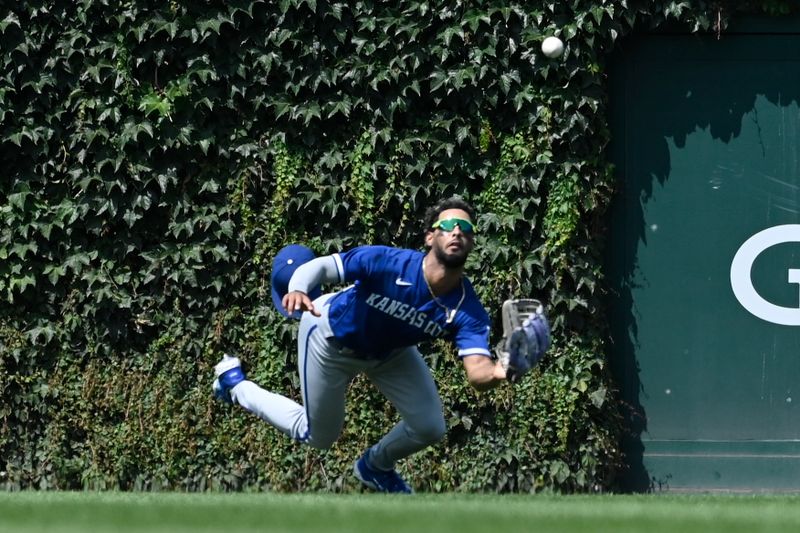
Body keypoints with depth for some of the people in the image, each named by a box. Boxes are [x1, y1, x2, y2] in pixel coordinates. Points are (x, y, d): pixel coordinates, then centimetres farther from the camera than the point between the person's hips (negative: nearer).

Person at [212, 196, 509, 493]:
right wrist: (298, 289, -58)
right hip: (331, 340, -4)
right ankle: (235, 383, 34)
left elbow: (478, 373, -44)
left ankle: (375, 467, 33)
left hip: (390, 351, 4)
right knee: (318, 437, 10)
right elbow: (320, 266, -34)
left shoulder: (468, 312, -32)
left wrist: (500, 372, -69)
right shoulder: (388, 264, -39)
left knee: (429, 429, -3)